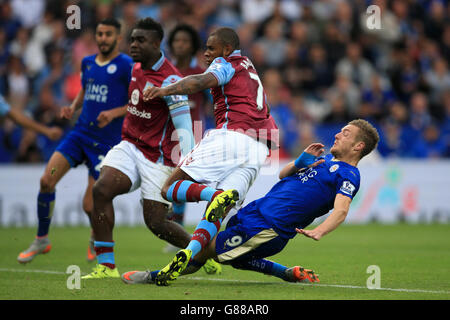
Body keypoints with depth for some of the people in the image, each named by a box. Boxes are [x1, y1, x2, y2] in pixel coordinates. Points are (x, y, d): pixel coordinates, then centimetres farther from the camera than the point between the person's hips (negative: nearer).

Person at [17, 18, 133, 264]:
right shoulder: (87, 63, 11)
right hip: (80, 133, 5)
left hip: (106, 142, -5)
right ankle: (41, 240, 3)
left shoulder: (126, 66, -7)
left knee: (90, 206, -6)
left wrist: (114, 113, -21)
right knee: (47, 180, -13)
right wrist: (73, 107, 8)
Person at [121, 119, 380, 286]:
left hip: (270, 228, -9)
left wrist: (319, 231, -45)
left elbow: (341, 210, -26)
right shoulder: (326, 160, 19)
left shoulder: (348, 174, -10)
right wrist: (300, 162, 3)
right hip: (256, 211, 9)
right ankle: (290, 274, 19)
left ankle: (158, 277, 12)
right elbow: (283, 175, 25)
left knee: (205, 252, -3)